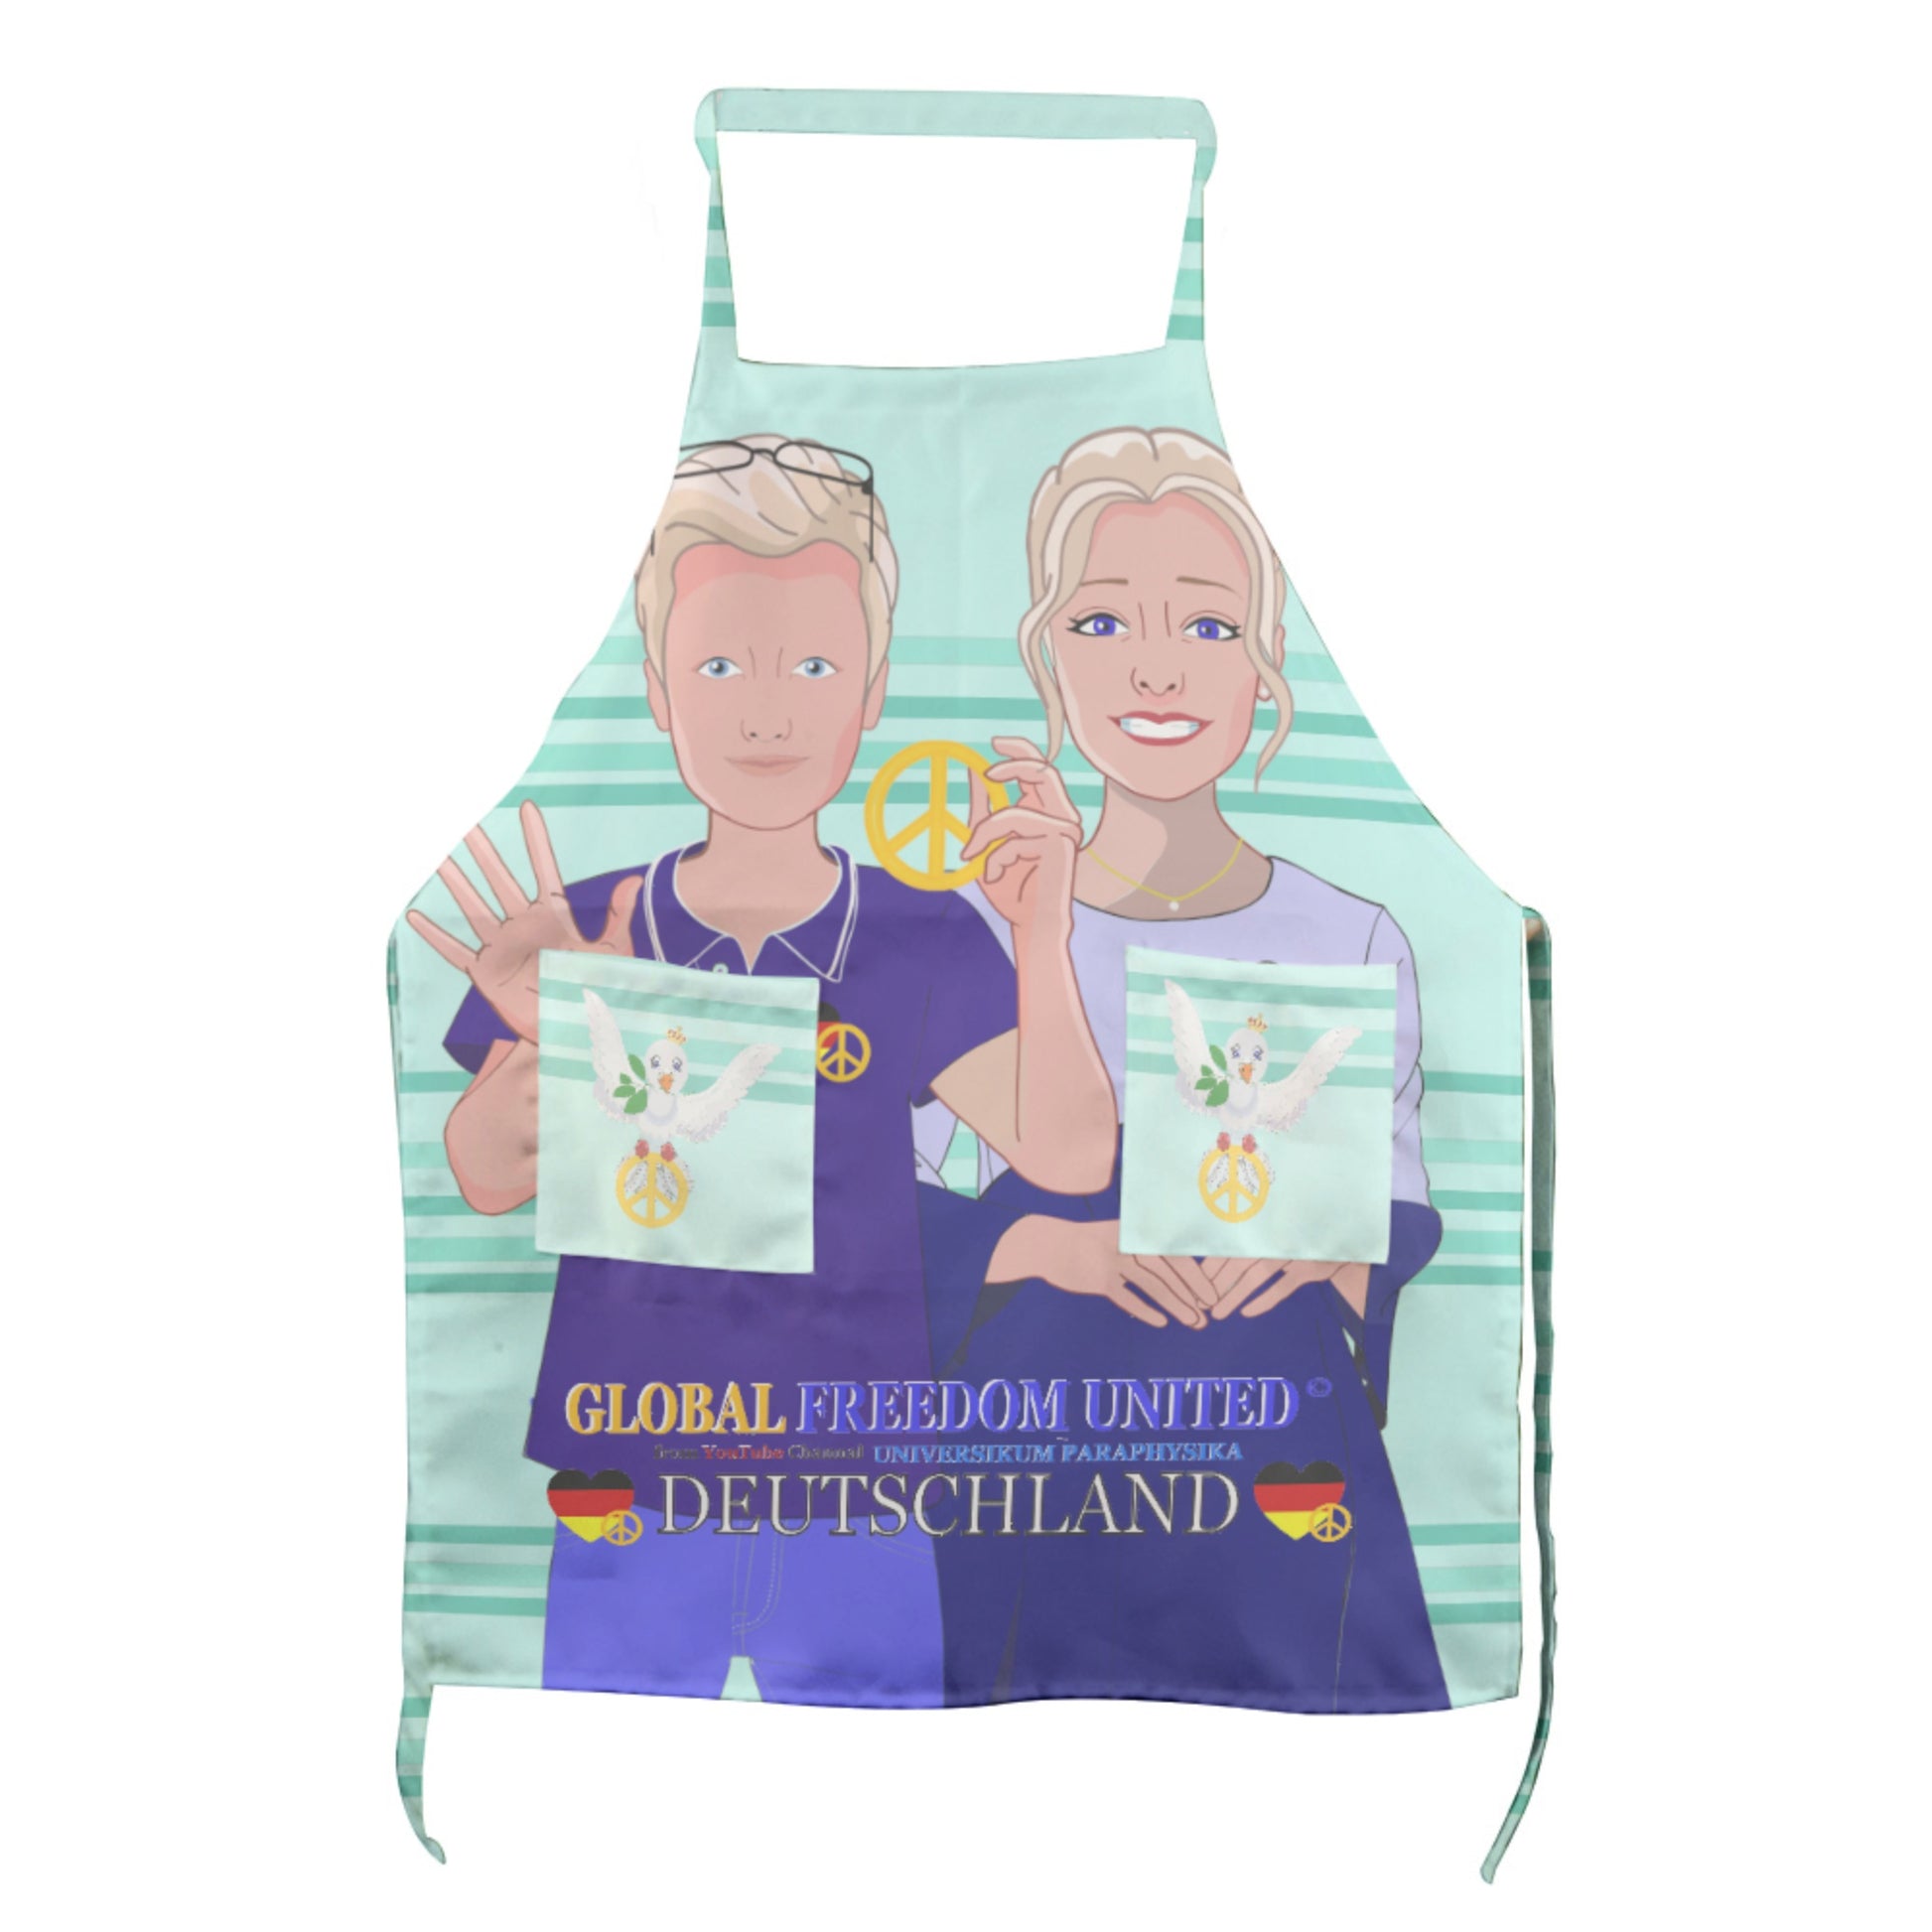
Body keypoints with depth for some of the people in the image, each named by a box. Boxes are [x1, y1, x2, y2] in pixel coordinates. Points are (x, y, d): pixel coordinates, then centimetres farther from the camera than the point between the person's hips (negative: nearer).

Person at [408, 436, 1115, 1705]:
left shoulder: (927, 943, -7)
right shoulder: (580, 933, -5)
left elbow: (1071, 1154, -15)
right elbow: (492, 1181, -9)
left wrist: (1043, 937, -28)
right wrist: (543, 1040, -29)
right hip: (623, 1501, 1)